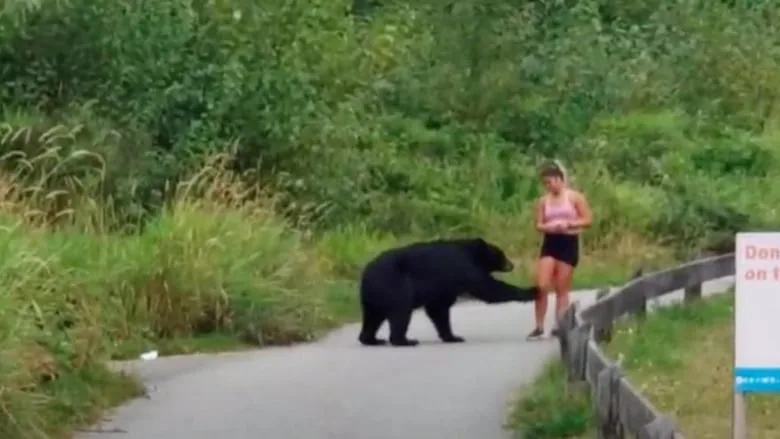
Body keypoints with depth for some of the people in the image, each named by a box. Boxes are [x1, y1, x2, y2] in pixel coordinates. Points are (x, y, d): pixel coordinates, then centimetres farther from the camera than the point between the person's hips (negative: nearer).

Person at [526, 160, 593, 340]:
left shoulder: (575, 197, -2)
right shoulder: (543, 200, 7)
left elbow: (588, 220, -5)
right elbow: (539, 224, 8)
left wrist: (568, 224, -18)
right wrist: (547, 227, -15)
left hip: (568, 243, -3)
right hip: (549, 243, 3)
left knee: (562, 289, 1)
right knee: (541, 286, -8)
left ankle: (559, 327, 8)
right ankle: (539, 326, -1)